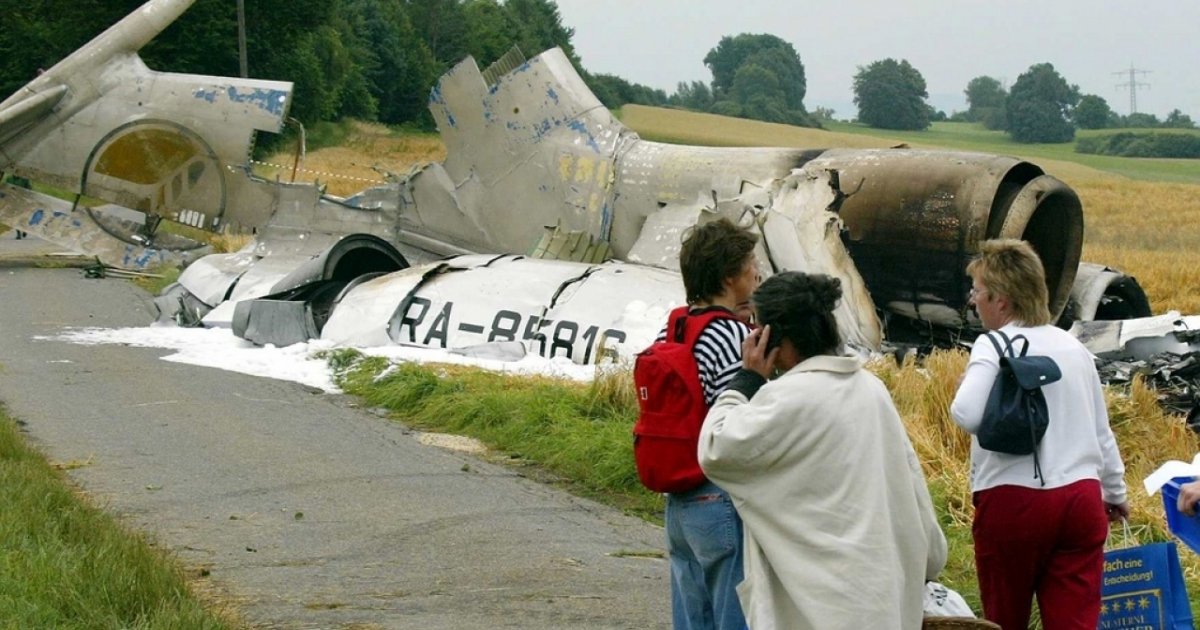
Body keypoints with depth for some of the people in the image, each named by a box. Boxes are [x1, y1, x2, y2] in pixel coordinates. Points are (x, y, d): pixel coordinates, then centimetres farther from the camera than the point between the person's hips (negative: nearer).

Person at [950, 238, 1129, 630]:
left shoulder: (994, 345, -8)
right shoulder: (1073, 347, 12)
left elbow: (968, 415, -24)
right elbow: (1101, 430, 20)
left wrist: (964, 386, -2)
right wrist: (1115, 491, 34)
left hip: (1013, 500, -5)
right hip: (1081, 498, 5)